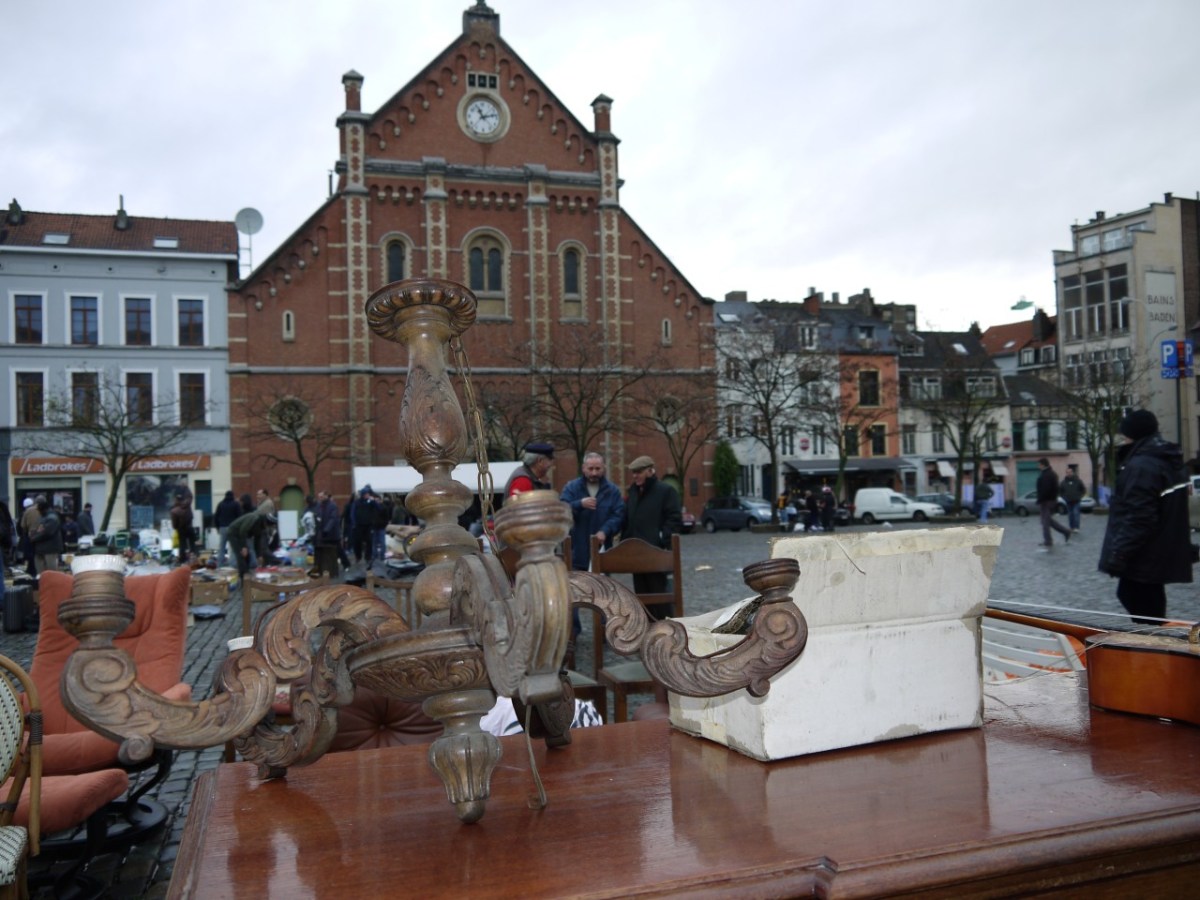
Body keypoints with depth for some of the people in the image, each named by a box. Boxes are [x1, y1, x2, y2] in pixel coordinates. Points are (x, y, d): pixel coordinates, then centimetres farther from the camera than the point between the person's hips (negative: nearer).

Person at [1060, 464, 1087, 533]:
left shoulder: (1077, 481, -3)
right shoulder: (1064, 482, 1)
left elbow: (1084, 490, 7)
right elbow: (1059, 490, 12)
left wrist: (1079, 496, 3)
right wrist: (1064, 497, 6)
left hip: (1076, 501, -2)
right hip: (1068, 502, 2)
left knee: (1076, 513, -12)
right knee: (1070, 515, 6)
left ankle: (1076, 528, -15)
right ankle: (1071, 528, 13)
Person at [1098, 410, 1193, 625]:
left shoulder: (1141, 466, -21)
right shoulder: (1171, 461, 12)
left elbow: (1138, 519, -26)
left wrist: (1118, 555, -24)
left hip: (1143, 557, -10)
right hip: (1162, 553, 10)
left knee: (1145, 612, -2)